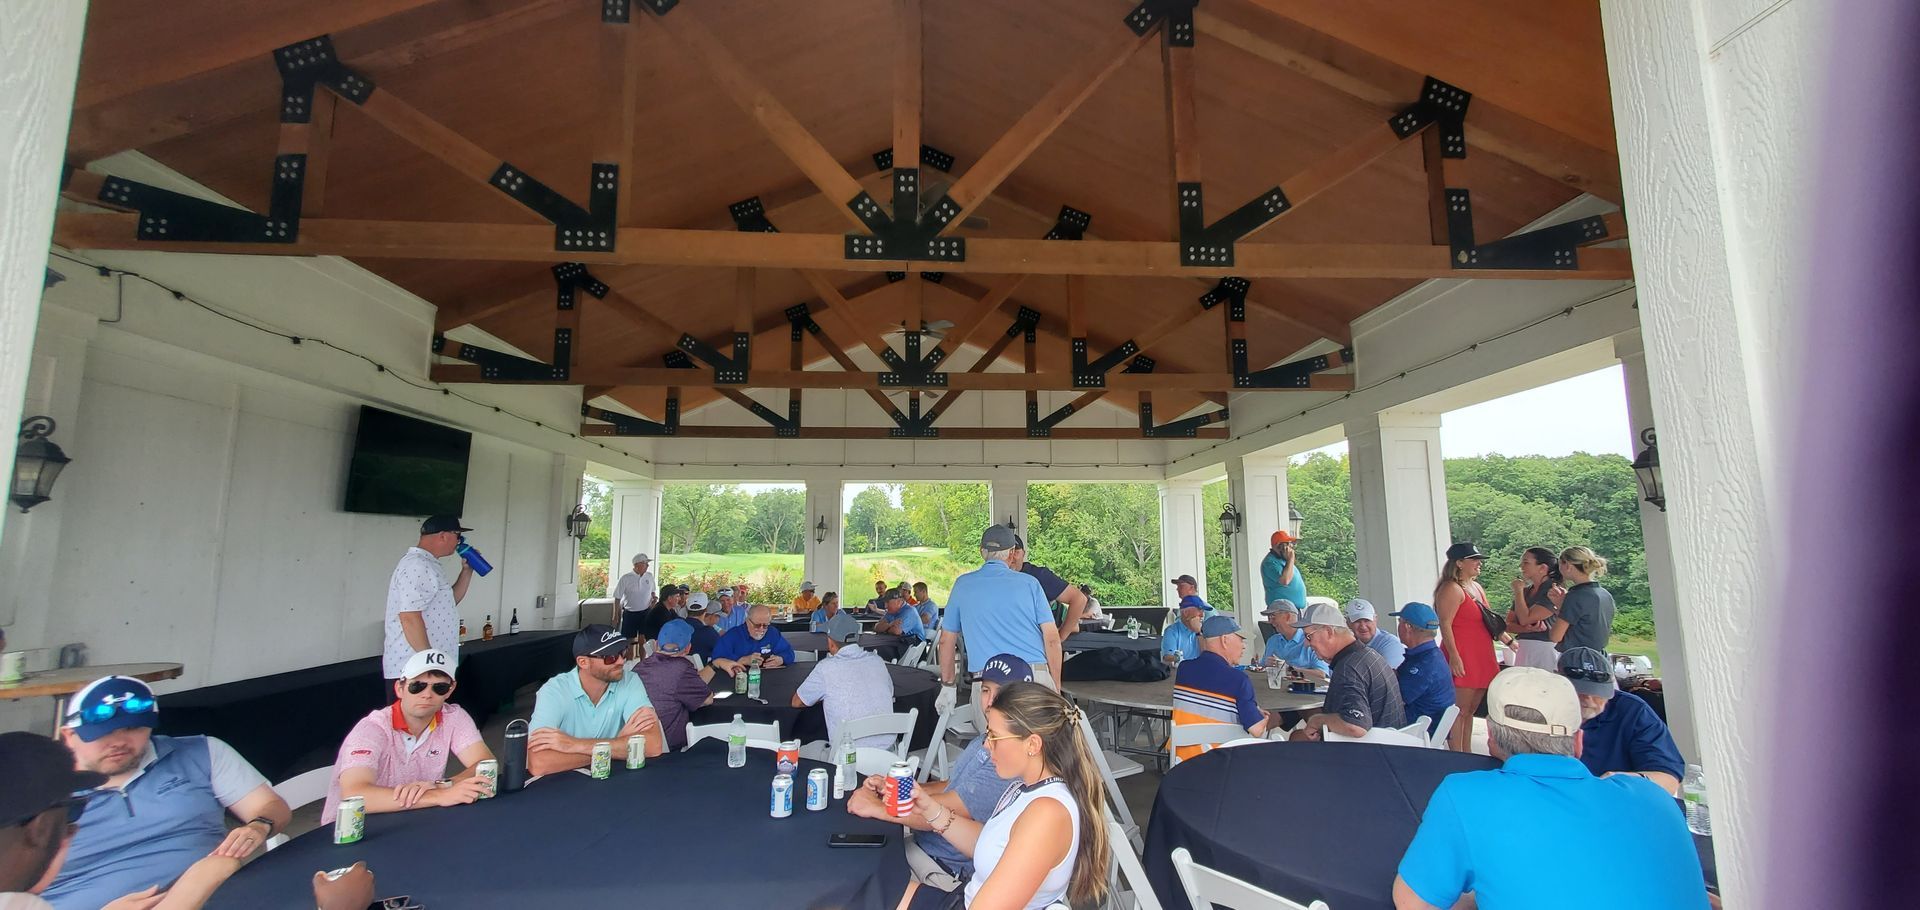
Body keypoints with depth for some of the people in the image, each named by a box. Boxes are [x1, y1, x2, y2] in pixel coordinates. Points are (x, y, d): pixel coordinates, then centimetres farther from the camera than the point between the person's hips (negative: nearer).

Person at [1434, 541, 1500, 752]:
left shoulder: (1477, 587, 18)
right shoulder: (1452, 589, -11)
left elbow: (1489, 622, 27)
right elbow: (1445, 624, -17)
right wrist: (1454, 656, -22)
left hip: (1481, 658, 9)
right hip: (1462, 659, -9)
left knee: (1470, 710, 14)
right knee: (1460, 709, -7)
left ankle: (1466, 753, 22)